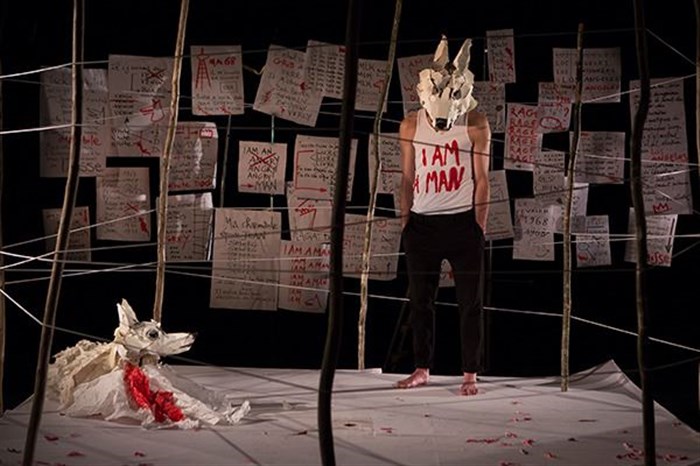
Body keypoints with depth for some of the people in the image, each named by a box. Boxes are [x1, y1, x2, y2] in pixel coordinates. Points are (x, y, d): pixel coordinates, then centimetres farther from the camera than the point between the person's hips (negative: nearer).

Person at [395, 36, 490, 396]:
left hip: (463, 222, -3)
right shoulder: (411, 125, 3)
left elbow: (481, 179, -3)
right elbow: (407, 179, 9)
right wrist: (405, 223, 7)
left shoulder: (475, 125, -5)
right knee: (420, 300, 9)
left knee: (469, 302, 1)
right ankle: (422, 369, 22)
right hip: (422, 223, 3)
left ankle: (470, 374, 9)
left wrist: (480, 227, -5)